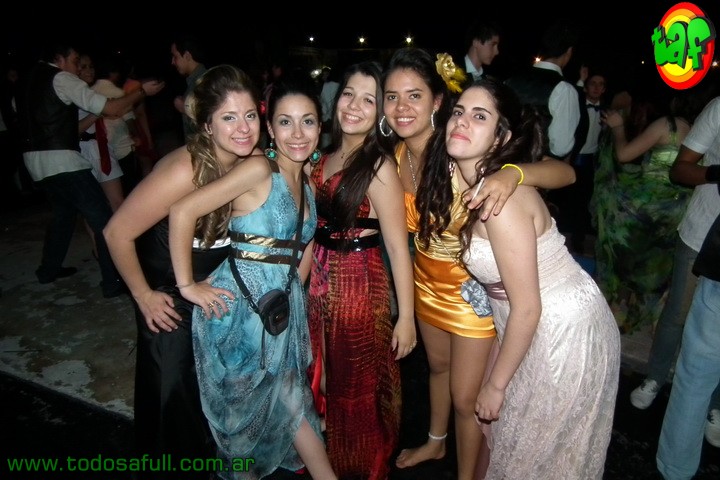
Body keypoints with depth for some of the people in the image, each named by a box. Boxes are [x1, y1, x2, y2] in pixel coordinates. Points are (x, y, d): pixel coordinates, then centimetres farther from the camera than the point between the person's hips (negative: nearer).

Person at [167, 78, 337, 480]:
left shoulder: (308, 184, 9)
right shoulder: (260, 169, -15)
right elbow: (183, 212, -21)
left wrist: (291, 290, 7)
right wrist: (188, 285, -16)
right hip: (241, 305, -6)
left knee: (283, 402, 16)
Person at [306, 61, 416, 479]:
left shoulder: (379, 167, -16)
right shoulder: (324, 157, 4)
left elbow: (397, 247, -17)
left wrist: (406, 317, -16)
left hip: (360, 284, -6)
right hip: (318, 279, 7)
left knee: (358, 387, 12)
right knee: (323, 378, 22)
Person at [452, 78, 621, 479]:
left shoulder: (500, 196, -28)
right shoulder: (475, 184, -2)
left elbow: (527, 309, -24)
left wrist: (496, 384, -13)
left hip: (563, 331, -8)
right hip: (541, 324, 8)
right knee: (525, 438, 27)